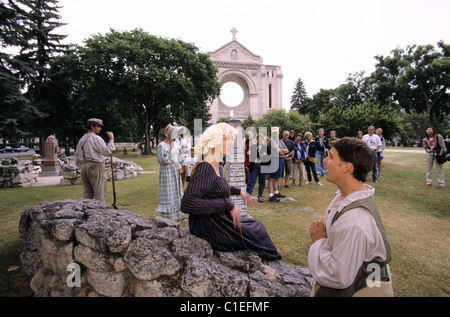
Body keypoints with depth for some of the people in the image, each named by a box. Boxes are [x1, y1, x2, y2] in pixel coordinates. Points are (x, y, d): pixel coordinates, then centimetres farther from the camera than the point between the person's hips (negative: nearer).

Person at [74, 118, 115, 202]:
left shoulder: (82, 139, 17)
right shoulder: (96, 138, -8)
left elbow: (76, 155, 20)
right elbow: (107, 151, -14)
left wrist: (81, 167, 22)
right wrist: (111, 139, -5)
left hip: (84, 167, 8)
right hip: (95, 166, -8)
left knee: (87, 193, 12)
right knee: (99, 192, -4)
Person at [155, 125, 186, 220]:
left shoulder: (174, 144, 8)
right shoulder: (161, 146, -12)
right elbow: (162, 160, -21)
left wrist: (179, 166, 4)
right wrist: (170, 149, -21)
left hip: (176, 172, 7)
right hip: (167, 171, -7)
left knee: (177, 191, 13)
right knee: (168, 192, -1)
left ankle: (177, 212, 27)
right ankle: (167, 216, 10)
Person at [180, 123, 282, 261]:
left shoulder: (214, 166, 2)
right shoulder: (205, 168, -26)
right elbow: (187, 203, -38)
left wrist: (240, 191, 17)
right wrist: (228, 205, -34)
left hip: (221, 221, 9)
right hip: (213, 231, -9)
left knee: (256, 225, 20)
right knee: (257, 232, 10)